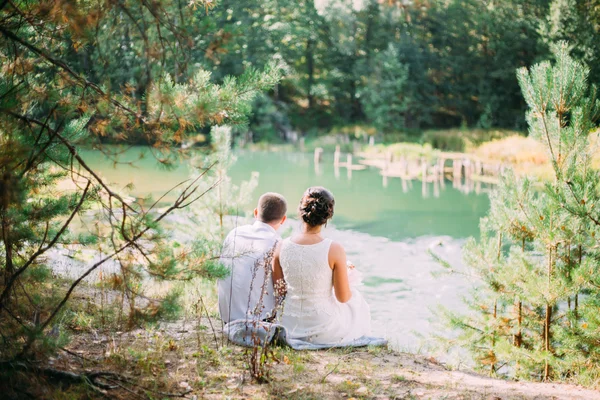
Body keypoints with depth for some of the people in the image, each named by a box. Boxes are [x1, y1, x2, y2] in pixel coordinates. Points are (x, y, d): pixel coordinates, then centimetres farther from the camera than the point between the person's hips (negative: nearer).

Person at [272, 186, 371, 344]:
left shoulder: (281, 248, -12)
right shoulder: (334, 250, -22)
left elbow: (278, 292, -1)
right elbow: (343, 297, -13)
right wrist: (349, 276, 7)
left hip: (290, 326, 4)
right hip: (323, 330, -4)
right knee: (356, 300, 29)